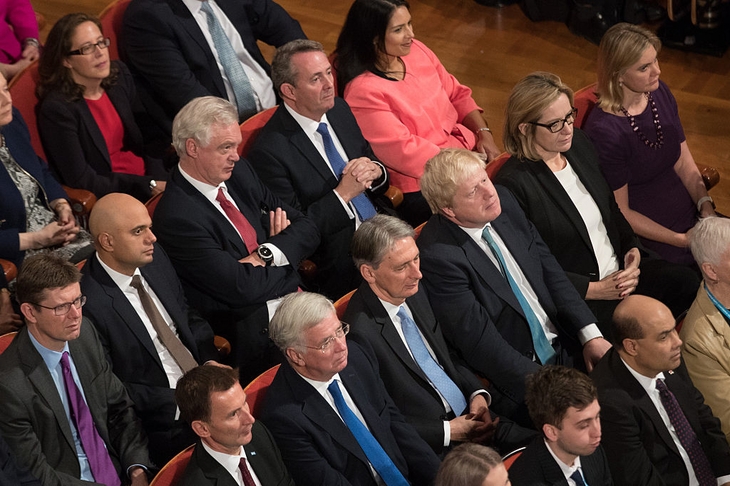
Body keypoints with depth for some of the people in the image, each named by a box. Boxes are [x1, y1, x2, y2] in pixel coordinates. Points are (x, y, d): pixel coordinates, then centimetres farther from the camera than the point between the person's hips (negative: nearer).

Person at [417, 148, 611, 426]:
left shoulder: (503, 202, 1)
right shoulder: (438, 255, -21)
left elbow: (550, 269, 9)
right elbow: (480, 343, -20)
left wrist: (590, 334, -1)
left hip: (564, 345, 7)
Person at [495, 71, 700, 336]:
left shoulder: (579, 142, 6)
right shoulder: (513, 184, -17)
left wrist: (632, 249, 1)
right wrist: (593, 290, -17)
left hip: (618, 271, 7)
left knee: (686, 282, -18)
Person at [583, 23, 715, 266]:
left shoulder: (659, 93, 1)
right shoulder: (603, 129, -21)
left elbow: (684, 162, 8)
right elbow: (620, 211, -14)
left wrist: (705, 205, -9)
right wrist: (680, 240, -17)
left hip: (690, 215, 7)